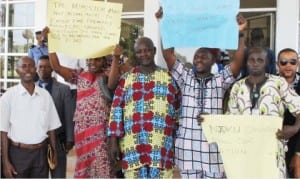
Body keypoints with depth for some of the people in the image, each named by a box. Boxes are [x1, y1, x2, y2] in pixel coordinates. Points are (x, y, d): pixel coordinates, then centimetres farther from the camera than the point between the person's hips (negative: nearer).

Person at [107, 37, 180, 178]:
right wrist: (113, 142, -2)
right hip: (133, 146, 0)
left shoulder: (168, 77, 9)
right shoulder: (126, 79, 7)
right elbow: (116, 110, 4)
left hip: (162, 146, 0)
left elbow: (177, 111, 10)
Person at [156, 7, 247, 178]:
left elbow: (238, 61, -6)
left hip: (213, 147, -1)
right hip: (188, 146, 1)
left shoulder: (220, 80, 7)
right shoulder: (185, 78, 9)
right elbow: (168, 54, 1)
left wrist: (241, 33, -15)